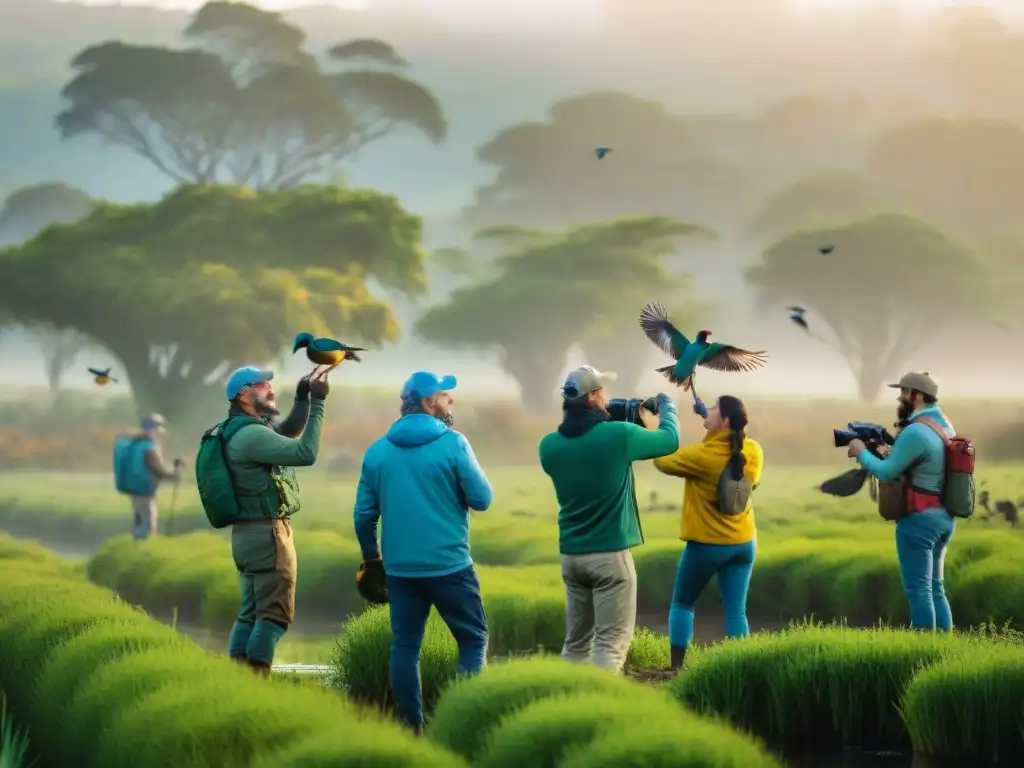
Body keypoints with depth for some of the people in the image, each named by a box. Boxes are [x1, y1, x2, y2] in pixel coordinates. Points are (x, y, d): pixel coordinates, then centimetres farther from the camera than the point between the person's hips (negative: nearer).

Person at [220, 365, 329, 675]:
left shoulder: (245, 429, 13)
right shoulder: (250, 434, -18)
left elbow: (290, 431, 24)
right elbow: (305, 453, -23)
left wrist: (302, 398, 7)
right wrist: (317, 402, -19)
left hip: (249, 533, 10)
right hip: (268, 534, -10)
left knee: (250, 614, 11)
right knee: (275, 614, -7)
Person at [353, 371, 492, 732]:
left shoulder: (377, 451, 5)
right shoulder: (452, 443, -9)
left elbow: (364, 514, 6)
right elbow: (482, 499, -8)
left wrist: (371, 559, 19)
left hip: (400, 567, 4)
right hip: (449, 564, -4)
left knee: (405, 645, 10)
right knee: (473, 638, 7)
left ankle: (411, 726, 10)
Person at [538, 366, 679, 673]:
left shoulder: (550, 445, -1)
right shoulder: (618, 435, -13)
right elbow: (670, 440, 4)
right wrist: (666, 405, 24)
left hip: (571, 555, 5)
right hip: (610, 554, -5)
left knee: (575, 643, 12)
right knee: (611, 644, -2)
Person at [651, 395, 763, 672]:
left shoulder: (702, 455, -21)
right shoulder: (752, 452, -4)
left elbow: (662, 460, -7)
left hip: (707, 544, -4)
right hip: (743, 543, 4)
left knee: (682, 604, 13)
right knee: (736, 612, 4)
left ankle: (677, 668, 8)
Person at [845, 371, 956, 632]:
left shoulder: (915, 432, -19)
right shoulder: (944, 426, 12)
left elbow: (887, 473, -14)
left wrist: (862, 452, 1)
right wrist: (885, 451, 10)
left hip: (920, 518, -10)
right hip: (944, 516, 10)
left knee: (918, 589, -6)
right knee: (933, 587, 15)